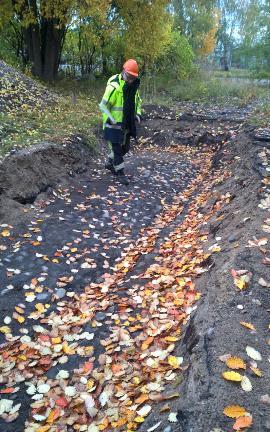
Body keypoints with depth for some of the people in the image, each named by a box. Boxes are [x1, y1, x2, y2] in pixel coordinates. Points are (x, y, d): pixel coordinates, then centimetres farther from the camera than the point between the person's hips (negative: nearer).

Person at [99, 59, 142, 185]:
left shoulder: (133, 87, 4)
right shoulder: (114, 86, -20)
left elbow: (138, 101, 21)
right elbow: (103, 105, -18)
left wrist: (138, 114, 5)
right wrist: (110, 120, -22)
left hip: (127, 125, 8)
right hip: (114, 126, -8)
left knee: (125, 147, 20)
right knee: (117, 149, 1)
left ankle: (110, 163, 40)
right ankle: (120, 173, 13)